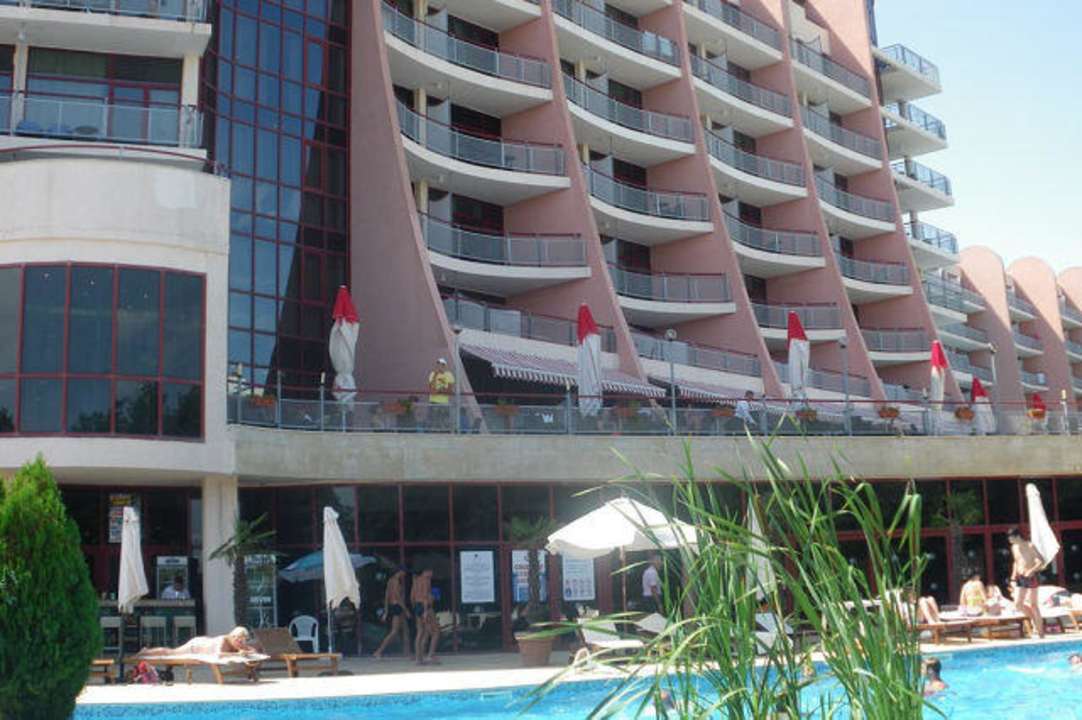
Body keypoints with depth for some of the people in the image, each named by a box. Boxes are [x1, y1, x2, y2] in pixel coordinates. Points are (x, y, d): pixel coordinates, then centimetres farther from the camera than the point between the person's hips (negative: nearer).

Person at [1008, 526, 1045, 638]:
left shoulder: (1030, 546, -12)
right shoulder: (1014, 548, 9)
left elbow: (1041, 562, -17)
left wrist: (1031, 570, -29)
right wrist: (1014, 576, 12)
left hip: (1031, 578, -6)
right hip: (1020, 578, 6)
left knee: (1032, 605, -2)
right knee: (1018, 604, -2)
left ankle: (1040, 632, 9)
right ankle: (1033, 618, 23)